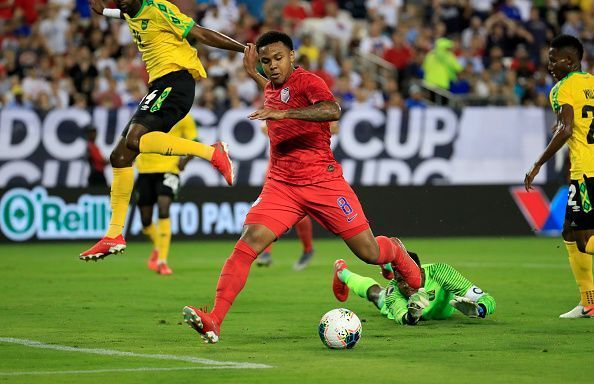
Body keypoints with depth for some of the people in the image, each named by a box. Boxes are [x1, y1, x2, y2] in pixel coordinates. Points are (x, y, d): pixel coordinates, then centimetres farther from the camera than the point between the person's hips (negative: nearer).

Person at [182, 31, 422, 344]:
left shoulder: (306, 81, -10)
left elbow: (332, 110, -32)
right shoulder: (272, 89, 14)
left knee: (370, 253, 2)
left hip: (323, 181, -5)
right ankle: (213, 320, -27)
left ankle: (395, 252, 41)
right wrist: (254, 76, 36)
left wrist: (284, 113, -41)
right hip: (281, 185, 5)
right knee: (248, 242, -19)